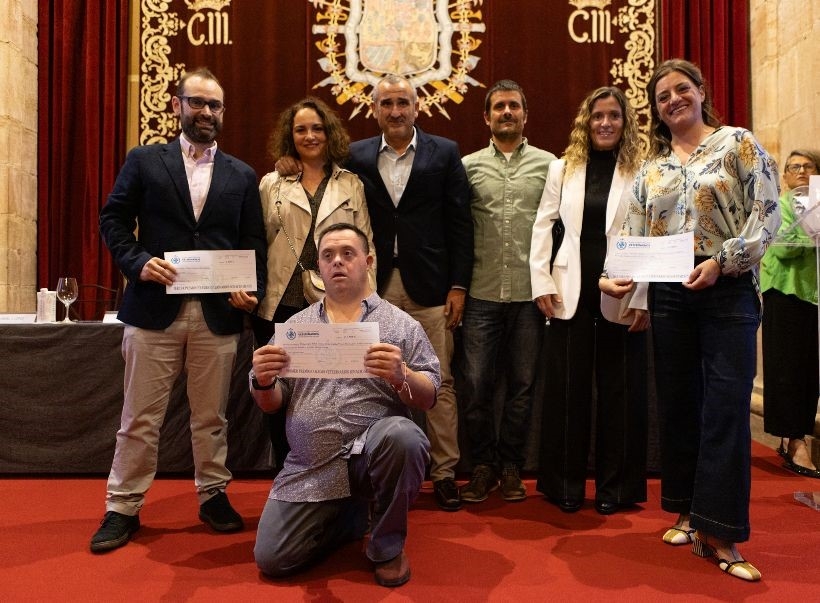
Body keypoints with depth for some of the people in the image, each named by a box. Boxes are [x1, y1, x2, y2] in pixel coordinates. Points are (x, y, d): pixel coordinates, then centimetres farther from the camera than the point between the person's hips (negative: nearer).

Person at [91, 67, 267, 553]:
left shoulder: (242, 175, 11)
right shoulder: (144, 161, 8)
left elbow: (254, 243, 8)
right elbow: (114, 220, 5)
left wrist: (252, 291, -7)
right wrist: (138, 262, -12)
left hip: (218, 313, 1)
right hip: (155, 308, -1)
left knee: (211, 416, 11)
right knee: (141, 417, 7)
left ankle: (213, 495, 26)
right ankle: (123, 507, 20)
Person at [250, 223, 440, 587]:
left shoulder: (401, 324, 3)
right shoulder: (296, 326, 11)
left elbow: (429, 398, -2)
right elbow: (272, 405, 10)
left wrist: (401, 377, -24)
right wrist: (263, 382, -14)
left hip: (374, 451, -2)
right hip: (311, 468, 3)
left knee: (401, 435, -34)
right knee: (271, 560, -6)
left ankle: (388, 546, -7)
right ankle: (351, 515, 23)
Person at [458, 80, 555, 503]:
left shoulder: (548, 165, 7)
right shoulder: (468, 166, 8)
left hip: (530, 293, 0)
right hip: (482, 293, 0)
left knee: (522, 385, 8)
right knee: (476, 384, 1)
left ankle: (511, 467, 24)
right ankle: (483, 465, 20)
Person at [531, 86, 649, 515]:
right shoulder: (562, 168, 9)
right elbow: (542, 226, 7)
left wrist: (644, 298, -10)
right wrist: (541, 282, -1)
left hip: (623, 298, -1)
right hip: (570, 295, 2)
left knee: (619, 391, 6)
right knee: (567, 389, 5)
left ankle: (615, 487, 21)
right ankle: (566, 484, 19)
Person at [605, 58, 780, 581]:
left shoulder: (738, 144, 4)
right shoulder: (650, 169, 15)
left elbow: (766, 214, -5)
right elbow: (635, 240, 11)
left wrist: (721, 262, -17)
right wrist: (616, 276, -6)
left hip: (728, 292, -4)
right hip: (668, 296, 4)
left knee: (726, 408, -6)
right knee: (678, 404, 8)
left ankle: (720, 534, 2)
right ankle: (689, 512, 22)